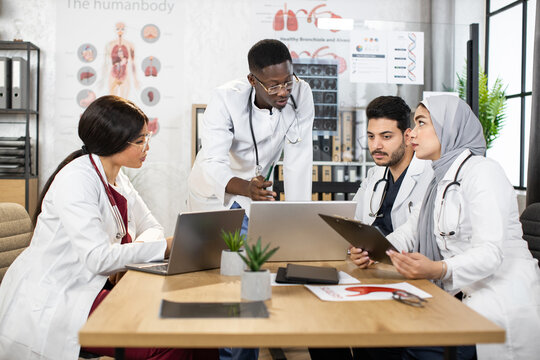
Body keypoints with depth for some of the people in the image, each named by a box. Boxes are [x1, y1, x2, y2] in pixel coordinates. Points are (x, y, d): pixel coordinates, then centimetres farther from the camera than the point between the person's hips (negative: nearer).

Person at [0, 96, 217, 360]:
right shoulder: (76, 179, -18)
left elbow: (152, 228, 14)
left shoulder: (117, 179, 10)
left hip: (100, 286, 8)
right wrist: (166, 246, -23)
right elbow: (99, 258, -27)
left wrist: (132, 253, -9)